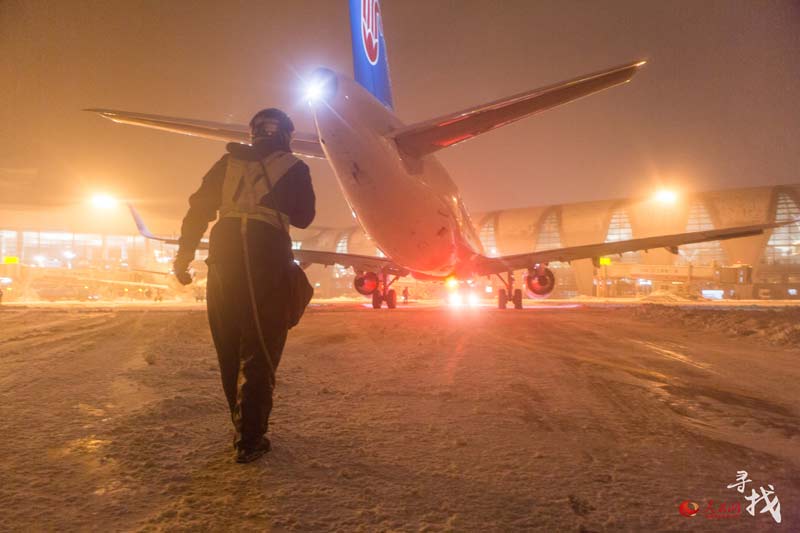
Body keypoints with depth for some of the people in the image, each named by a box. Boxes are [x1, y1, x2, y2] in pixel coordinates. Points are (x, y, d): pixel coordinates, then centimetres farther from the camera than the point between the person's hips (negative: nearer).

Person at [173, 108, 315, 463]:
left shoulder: (230, 160, 19)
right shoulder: (295, 168, 13)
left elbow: (199, 205, 12)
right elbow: (303, 218, 18)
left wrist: (184, 253, 14)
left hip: (225, 246, 3)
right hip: (267, 249, -3)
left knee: (229, 344, 13)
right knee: (259, 346, 0)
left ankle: (243, 427, 24)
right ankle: (249, 437, -3)